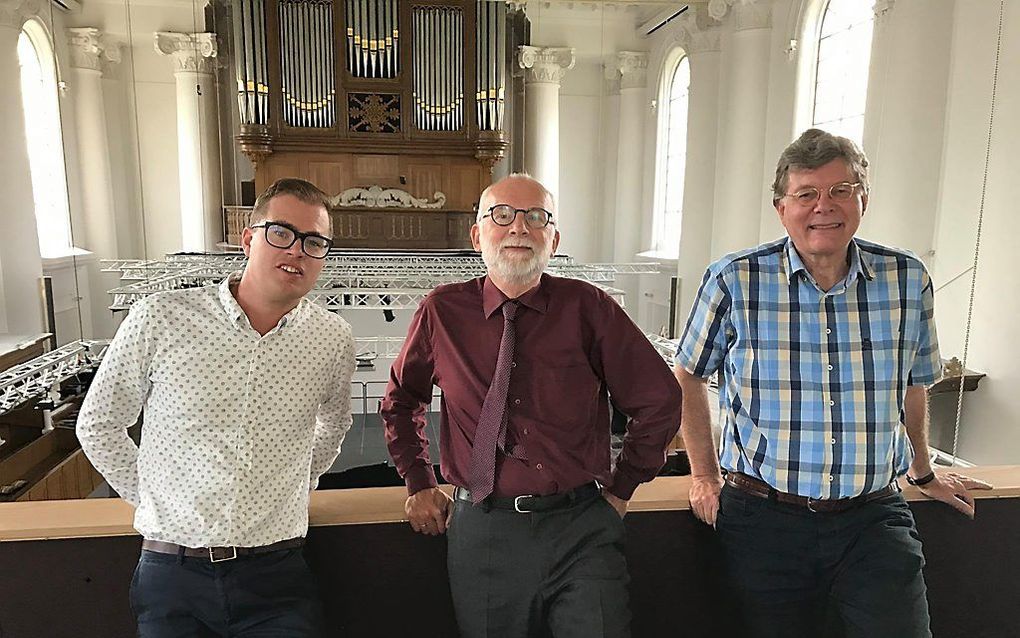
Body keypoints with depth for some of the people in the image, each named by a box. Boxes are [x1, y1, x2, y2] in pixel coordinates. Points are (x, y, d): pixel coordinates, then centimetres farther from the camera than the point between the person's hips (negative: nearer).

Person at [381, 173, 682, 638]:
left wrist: (621, 488, 4)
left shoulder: (588, 308, -5)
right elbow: (401, 400, 15)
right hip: (481, 532, 1)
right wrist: (419, 485, 10)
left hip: (582, 529, -1)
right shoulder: (443, 312, -1)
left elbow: (659, 399, 3)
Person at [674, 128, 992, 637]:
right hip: (764, 519, -1)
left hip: (874, 518, 2)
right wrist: (704, 474, 5)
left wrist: (923, 474, 28)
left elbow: (913, 384, 16)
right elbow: (688, 376, 5)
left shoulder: (908, 280, 1)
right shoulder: (734, 281, -8)